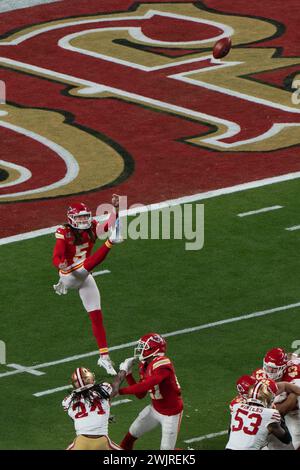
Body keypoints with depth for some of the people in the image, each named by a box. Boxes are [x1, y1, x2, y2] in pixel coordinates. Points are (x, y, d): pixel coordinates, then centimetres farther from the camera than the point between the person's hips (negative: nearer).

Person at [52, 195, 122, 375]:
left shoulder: (92, 228, 1)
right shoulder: (64, 233, -12)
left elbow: (109, 225, -17)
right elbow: (56, 258, -21)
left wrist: (116, 208, -32)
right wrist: (62, 265, -43)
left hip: (85, 277, 5)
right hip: (70, 276, -5)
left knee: (97, 316, 2)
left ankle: (104, 356, 5)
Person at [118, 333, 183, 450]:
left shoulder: (162, 365, -30)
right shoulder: (145, 366, -1)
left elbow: (144, 387, -38)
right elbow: (140, 395, 3)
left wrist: (119, 391, -34)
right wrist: (127, 372, -4)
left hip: (171, 413, -8)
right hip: (155, 409, 8)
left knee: (166, 448, -2)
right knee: (131, 435, 13)